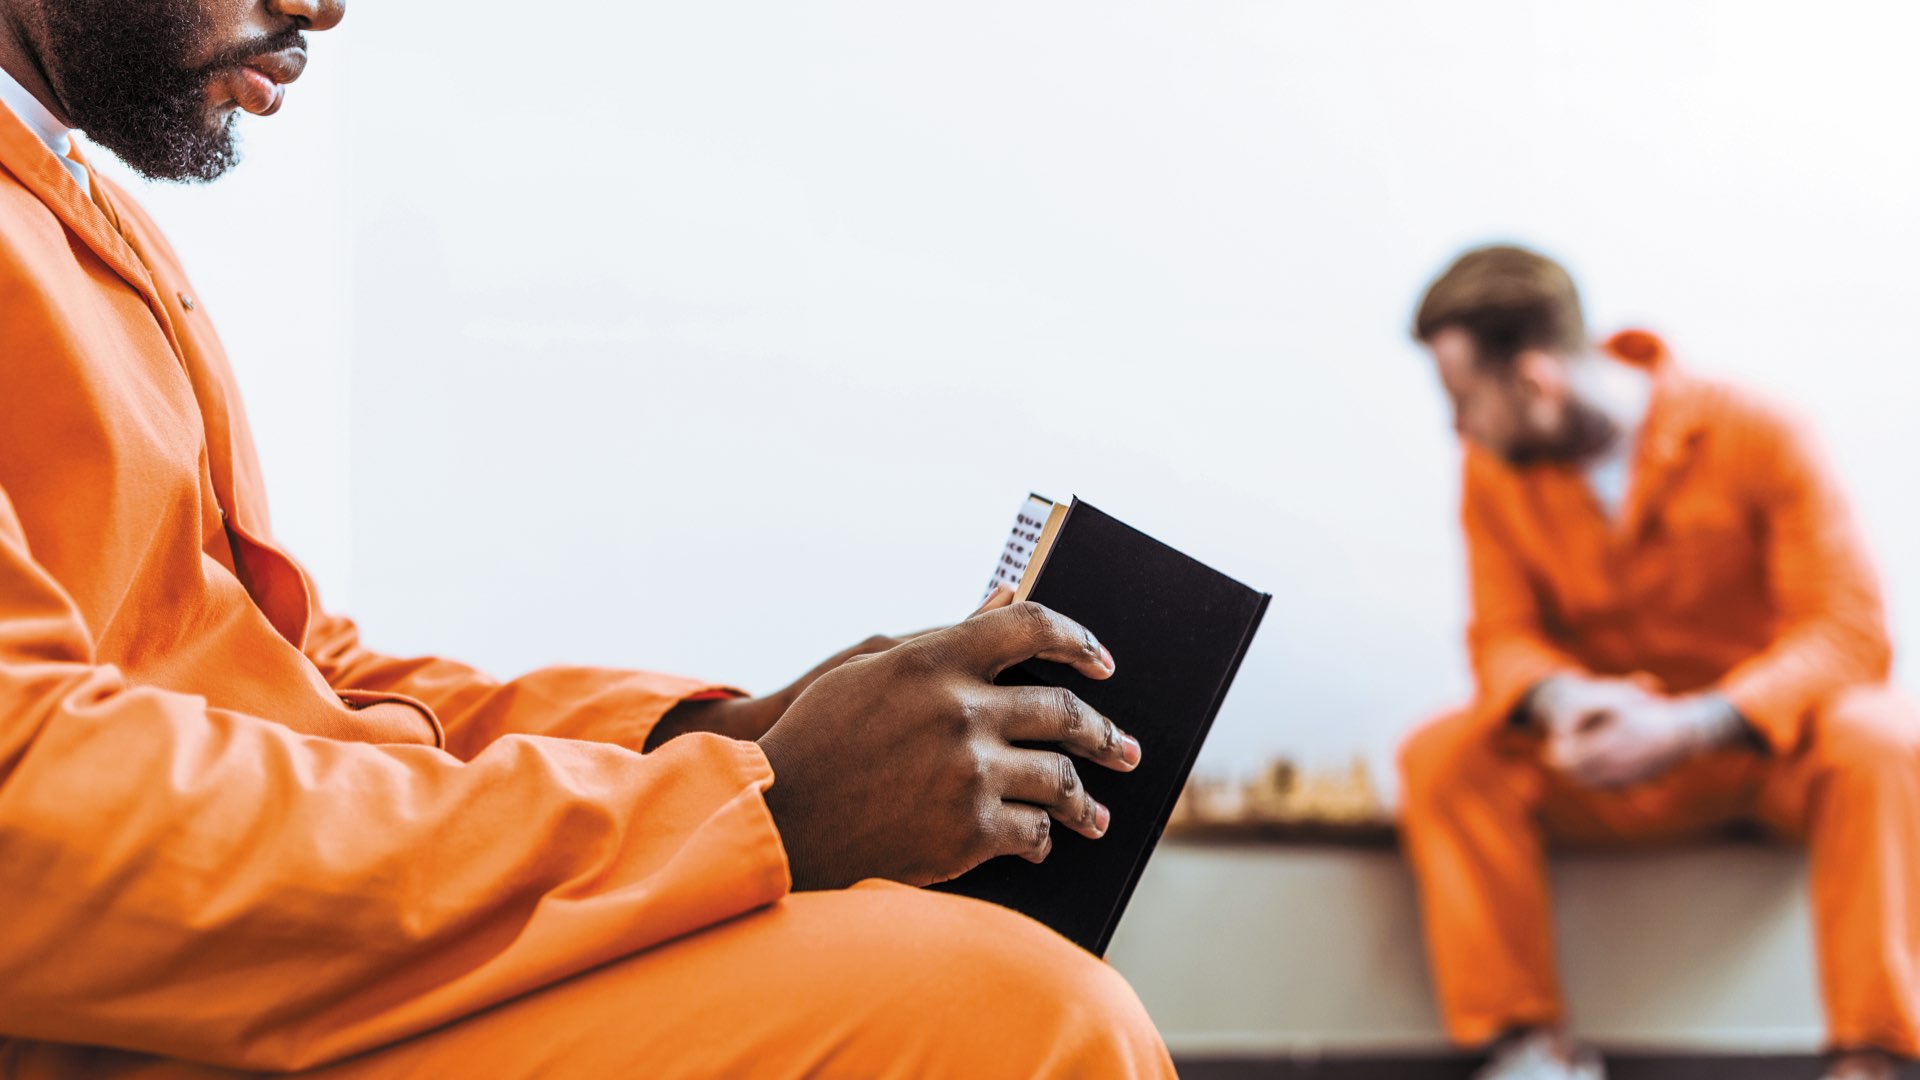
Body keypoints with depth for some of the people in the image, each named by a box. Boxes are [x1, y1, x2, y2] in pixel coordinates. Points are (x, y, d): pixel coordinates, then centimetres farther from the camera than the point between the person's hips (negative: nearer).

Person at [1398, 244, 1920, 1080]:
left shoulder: (1753, 434, -16)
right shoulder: (1495, 473, -4)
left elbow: (1849, 628, -21)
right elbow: (1504, 635, -4)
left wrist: (1694, 726, -36)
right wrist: (1560, 701, -31)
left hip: (1770, 738, -3)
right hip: (1617, 753, 3)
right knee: (1443, 755, -23)